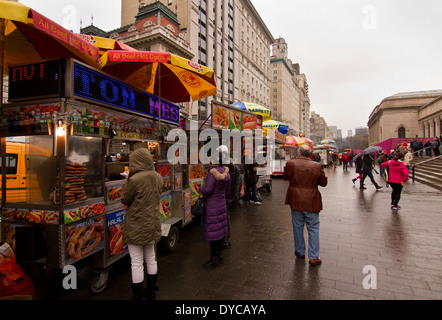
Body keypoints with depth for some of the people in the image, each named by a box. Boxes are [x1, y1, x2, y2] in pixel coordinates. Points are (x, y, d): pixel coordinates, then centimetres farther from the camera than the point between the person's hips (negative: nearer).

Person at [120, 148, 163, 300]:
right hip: (152, 224, 7)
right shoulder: (157, 177, -2)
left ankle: (138, 296, 22)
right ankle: (151, 291, 37)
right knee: (151, 258, 21)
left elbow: (124, 199, -8)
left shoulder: (134, 180, -22)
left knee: (136, 263, 8)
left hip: (136, 227, -6)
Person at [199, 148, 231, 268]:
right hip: (222, 204, 8)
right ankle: (219, 256, 29)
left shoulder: (213, 172, -19)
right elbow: (228, 191, 13)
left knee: (212, 231, 2)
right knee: (220, 230, 16)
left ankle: (214, 259, 13)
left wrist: (200, 188, -1)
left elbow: (207, 190, -20)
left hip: (212, 205, -8)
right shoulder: (226, 172, 5)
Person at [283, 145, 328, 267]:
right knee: (313, 229, 10)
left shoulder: (290, 163, -8)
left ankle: (300, 251, 31)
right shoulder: (316, 166, -9)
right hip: (311, 202, -1)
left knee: (298, 227, 15)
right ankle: (313, 257, 15)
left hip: (296, 201, 1)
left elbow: (285, 176, 8)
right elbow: (324, 183, 1)